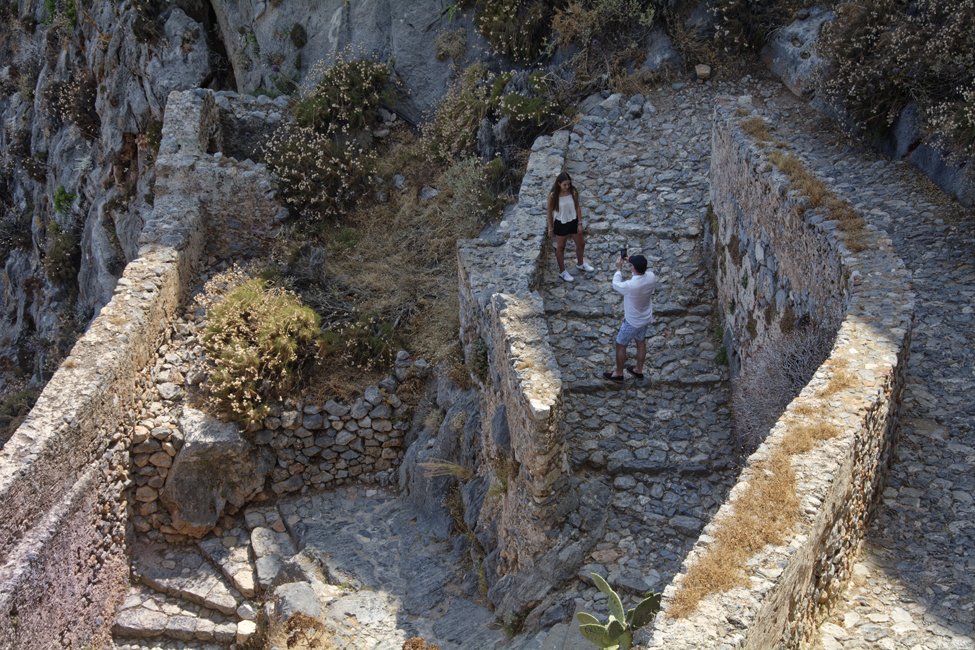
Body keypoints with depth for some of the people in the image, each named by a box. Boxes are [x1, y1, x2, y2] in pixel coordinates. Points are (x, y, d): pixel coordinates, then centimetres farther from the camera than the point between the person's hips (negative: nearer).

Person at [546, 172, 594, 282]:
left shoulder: (574, 192, -14)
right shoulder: (553, 195, -22)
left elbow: (577, 207, -2)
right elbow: (549, 212, -11)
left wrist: (580, 223, -1)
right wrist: (550, 228, -5)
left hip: (573, 222, 4)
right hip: (561, 224, -4)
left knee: (581, 244, 20)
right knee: (560, 248, 14)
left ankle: (580, 264, 48)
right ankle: (562, 272, 32)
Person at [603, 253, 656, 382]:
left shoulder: (630, 286, -39)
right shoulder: (651, 277, -21)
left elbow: (616, 285, -16)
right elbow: (643, 271, 6)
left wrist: (619, 268, -5)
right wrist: (632, 262, -3)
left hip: (633, 322, -6)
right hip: (646, 318, 6)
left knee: (620, 345, 17)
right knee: (641, 343, 27)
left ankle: (618, 373, 37)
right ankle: (639, 370, 47)